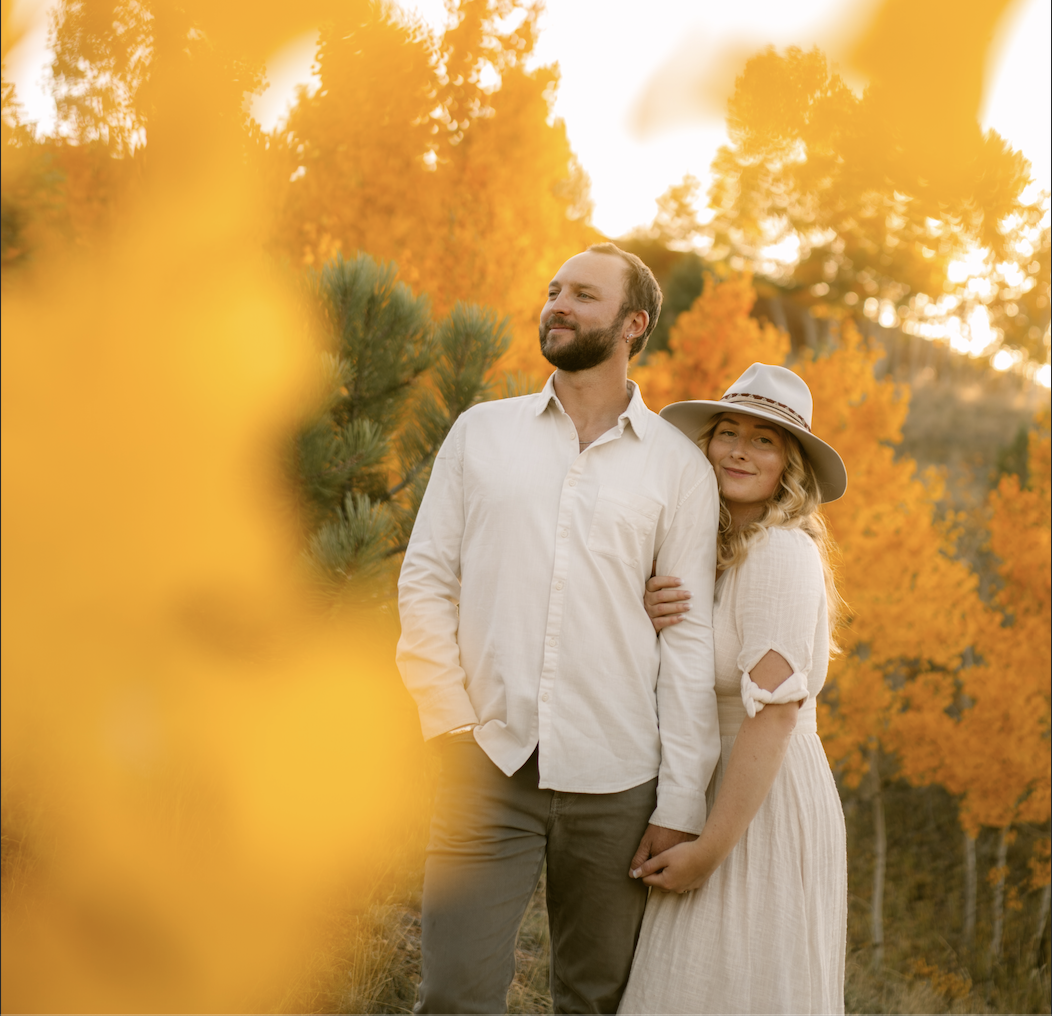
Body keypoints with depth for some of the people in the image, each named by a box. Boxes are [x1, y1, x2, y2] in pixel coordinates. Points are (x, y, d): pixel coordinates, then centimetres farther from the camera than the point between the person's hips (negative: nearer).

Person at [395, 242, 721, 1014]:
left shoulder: (678, 466, 5)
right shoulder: (481, 432, 11)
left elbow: (691, 639, 1)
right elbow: (425, 580, 9)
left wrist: (681, 804, -4)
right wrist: (451, 720, -3)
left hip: (615, 779, 0)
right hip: (490, 768, 1)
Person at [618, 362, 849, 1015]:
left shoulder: (783, 552, -16)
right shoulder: (718, 551, 11)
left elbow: (775, 708, -22)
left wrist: (710, 848, -21)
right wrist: (651, 622, -11)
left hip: (766, 803, -9)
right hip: (713, 786, 9)